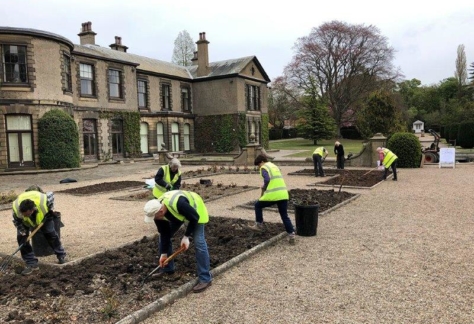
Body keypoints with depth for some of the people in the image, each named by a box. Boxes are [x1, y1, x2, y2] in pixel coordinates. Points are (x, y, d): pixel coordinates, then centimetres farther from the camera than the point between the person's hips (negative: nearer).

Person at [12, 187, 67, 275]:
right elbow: (17, 222, -19)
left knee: (50, 233, -4)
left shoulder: (43, 201, -44)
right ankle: (31, 264, -5)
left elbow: (51, 195, -19)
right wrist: (23, 234, -22)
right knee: (21, 238, -13)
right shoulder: (16, 207, -40)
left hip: (43, 215, -1)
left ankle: (61, 255, 17)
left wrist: (51, 210, -13)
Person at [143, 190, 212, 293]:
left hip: (195, 209, -7)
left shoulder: (177, 203, -44)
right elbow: (164, 233, -8)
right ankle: (167, 269, 21)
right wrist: (164, 253, -3)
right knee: (163, 236, 3)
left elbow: (194, 218, -28)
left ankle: (205, 278, -11)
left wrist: (186, 236, -24)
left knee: (198, 241, -18)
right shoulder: (157, 211, -21)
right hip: (177, 213, 7)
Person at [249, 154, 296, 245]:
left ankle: (259, 225, 24)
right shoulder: (274, 166, 25)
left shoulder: (264, 167, 0)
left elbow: (267, 180, -18)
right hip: (283, 194, 7)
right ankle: (291, 235, 4)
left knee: (258, 205, 18)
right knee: (285, 216, 12)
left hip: (273, 195, -7)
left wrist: (263, 190, -4)